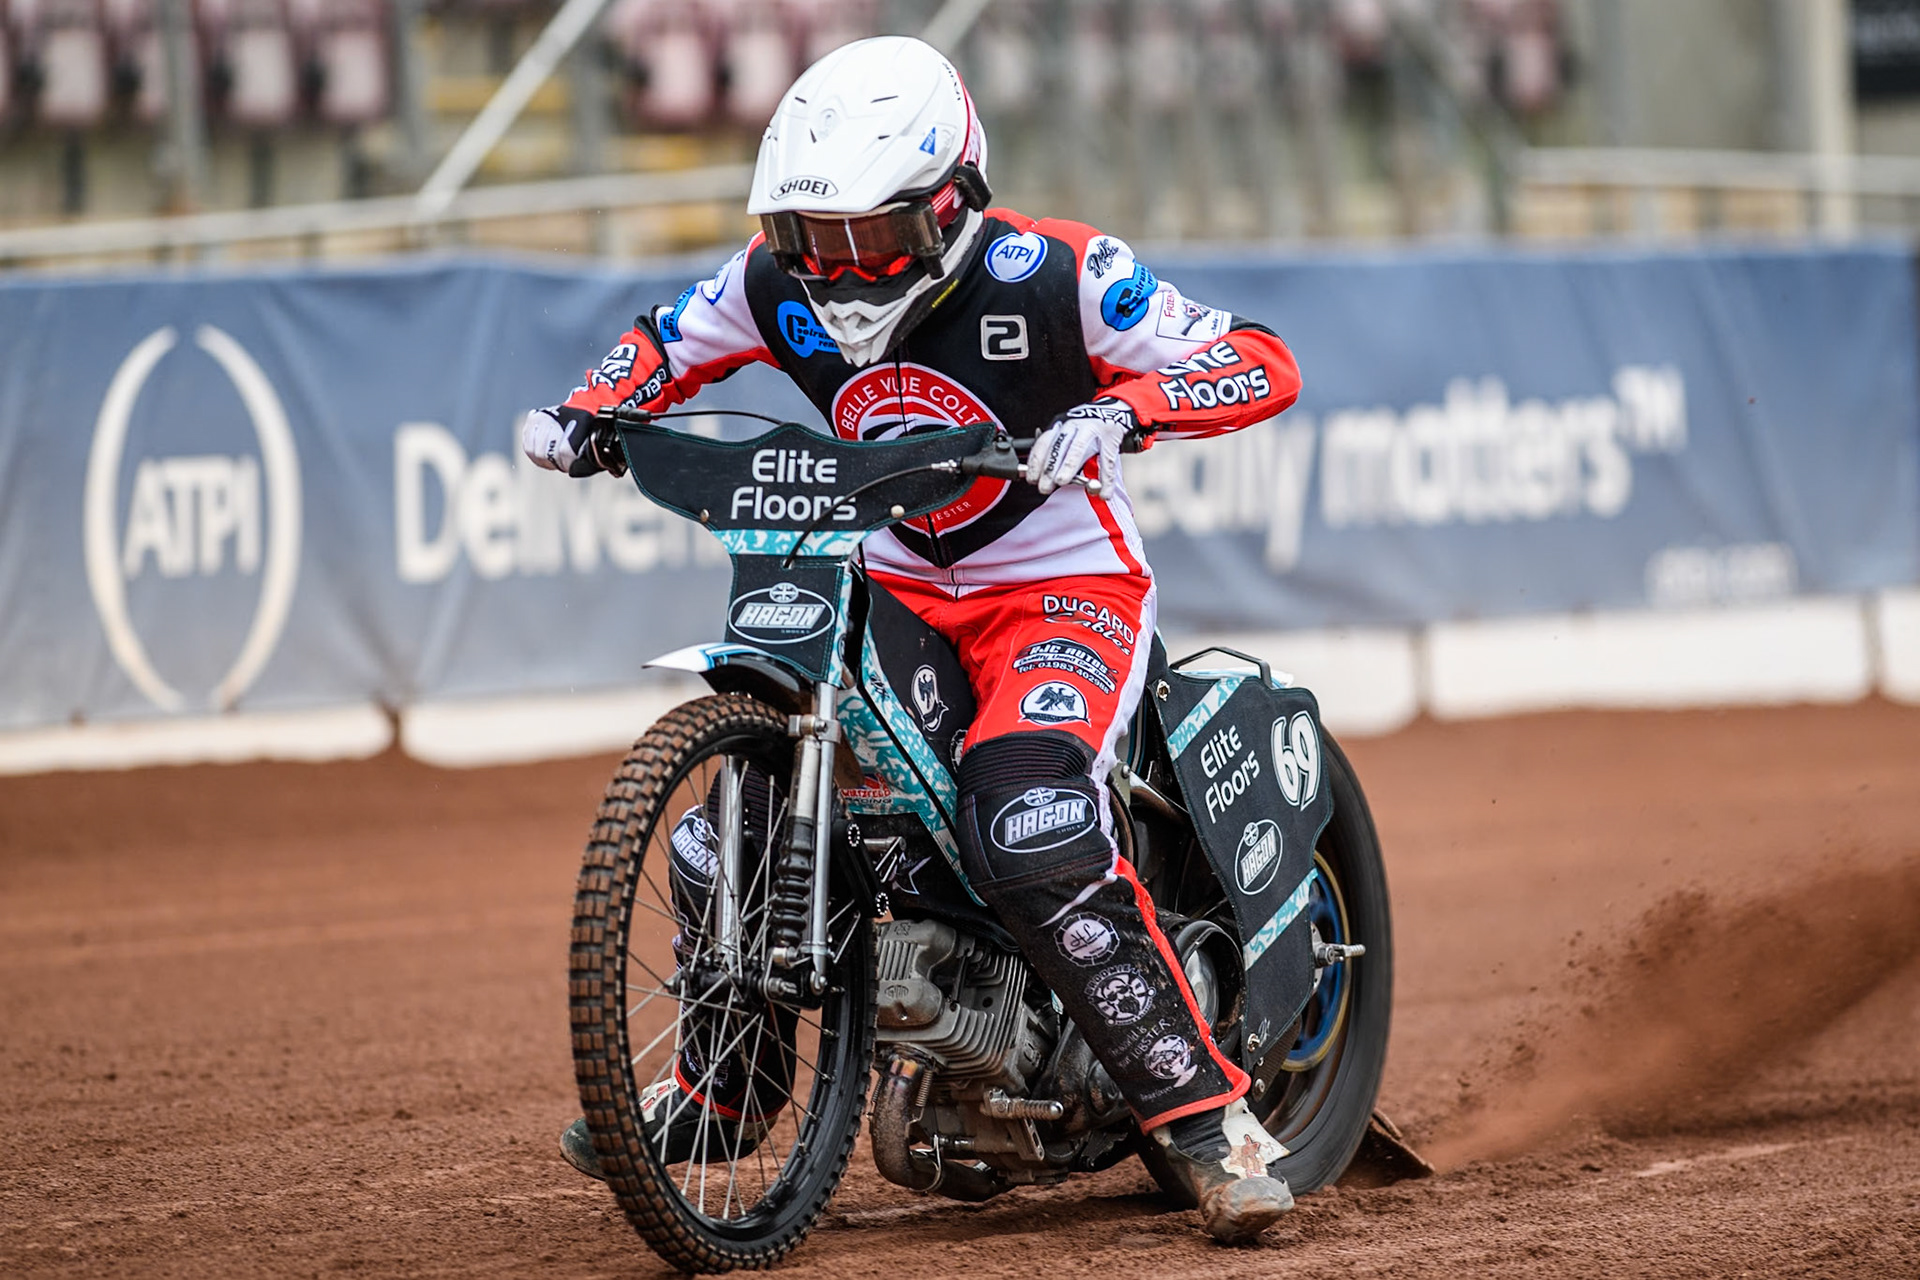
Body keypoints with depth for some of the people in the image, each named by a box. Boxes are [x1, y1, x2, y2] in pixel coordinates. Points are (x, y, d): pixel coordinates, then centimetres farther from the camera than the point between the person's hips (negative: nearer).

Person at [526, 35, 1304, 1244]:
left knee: (1030, 836, -31)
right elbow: (668, 343, 15)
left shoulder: (1051, 275, -21)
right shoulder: (781, 283, -6)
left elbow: (1264, 362, -21)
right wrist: (586, 410, -7)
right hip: (891, 588, 6)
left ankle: (1211, 1117, -26)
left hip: (1067, 590, -6)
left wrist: (1123, 408, -39)